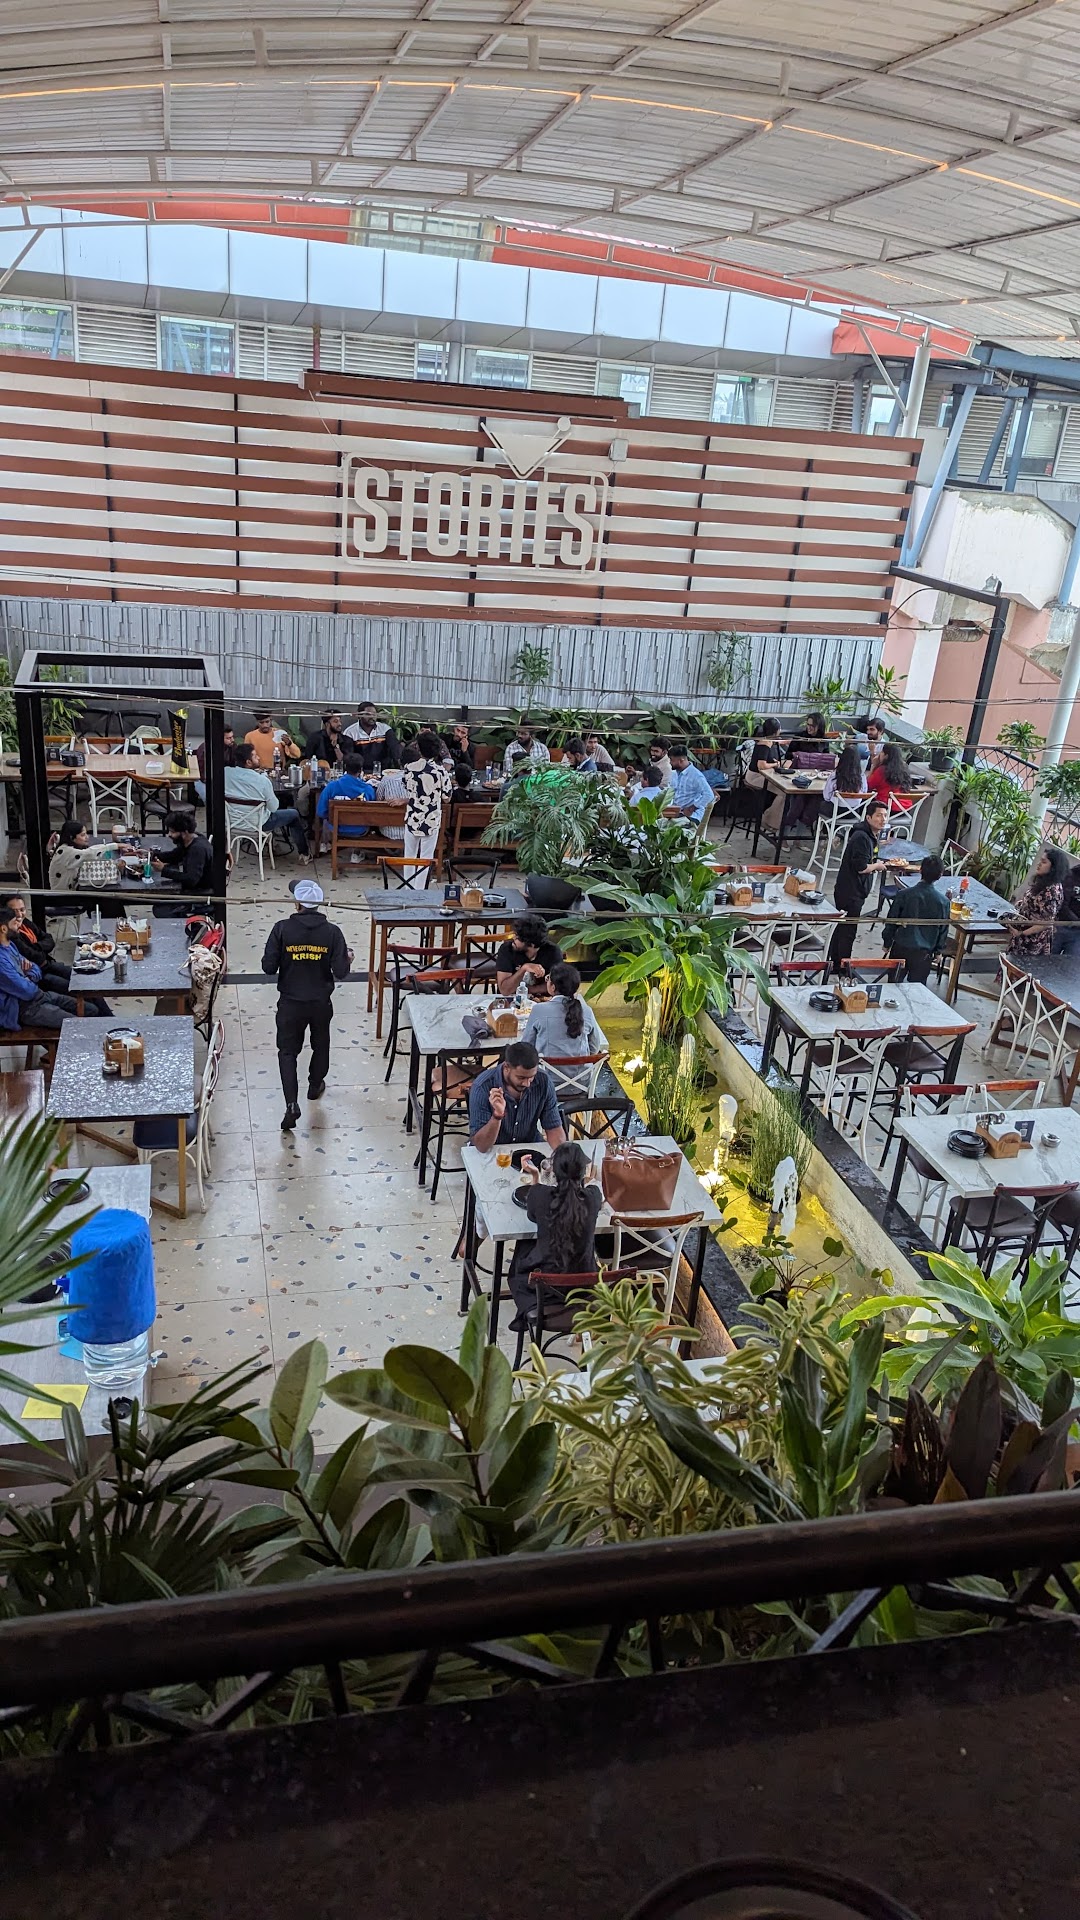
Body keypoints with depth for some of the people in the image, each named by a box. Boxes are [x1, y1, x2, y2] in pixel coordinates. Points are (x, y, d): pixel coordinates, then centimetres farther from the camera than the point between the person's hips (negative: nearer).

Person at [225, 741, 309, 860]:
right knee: (294, 814, 18)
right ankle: (304, 854, 29)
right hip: (256, 823, -6)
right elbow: (274, 807, -14)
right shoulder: (262, 780, -26)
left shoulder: (225, 772, -15)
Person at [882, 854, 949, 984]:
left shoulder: (904, 894, -13)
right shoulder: (943, 901, -10)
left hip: (900, 948, 0)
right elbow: (943, 929, 1)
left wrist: (887, 943, 10)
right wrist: (937, 951, 15)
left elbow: (891, 921, -5)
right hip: (924, 952, 0)